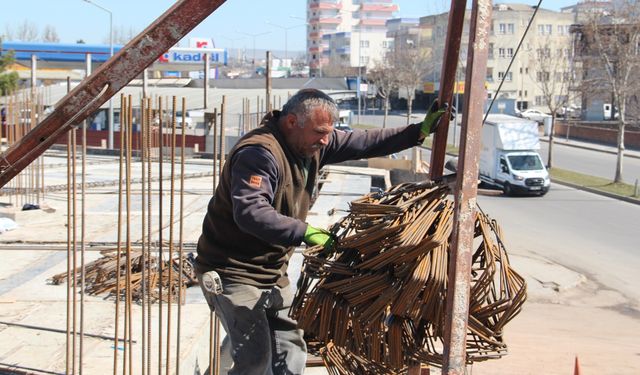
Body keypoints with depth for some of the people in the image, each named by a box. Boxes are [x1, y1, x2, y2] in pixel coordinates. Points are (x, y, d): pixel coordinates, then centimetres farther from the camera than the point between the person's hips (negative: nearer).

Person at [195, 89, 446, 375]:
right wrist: (305, 233, -39)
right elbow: (250, 213, -37)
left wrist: (420, 132, 7)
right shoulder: (259, 153, -25)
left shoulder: (313, 144, 3)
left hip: (272, 273, 9)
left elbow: (364, 143, 11)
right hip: (233, 273, -9)